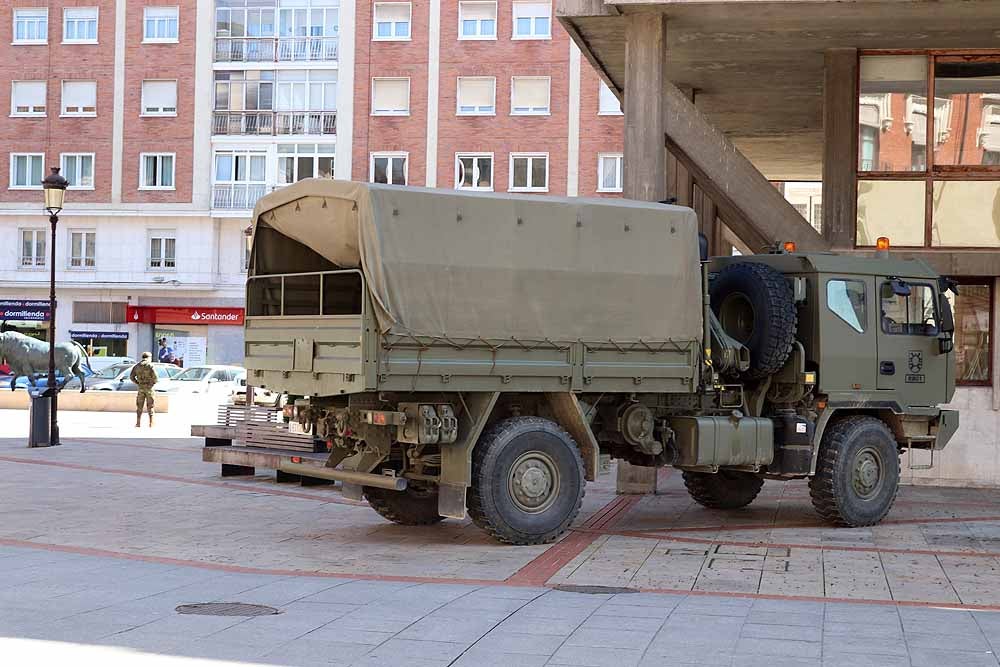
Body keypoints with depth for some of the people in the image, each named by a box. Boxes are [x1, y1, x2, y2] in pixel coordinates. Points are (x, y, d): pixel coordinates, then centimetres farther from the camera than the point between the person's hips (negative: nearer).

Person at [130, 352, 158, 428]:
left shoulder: (137, 366, 6)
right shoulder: (150, 365, -7)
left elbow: (131, 377, 3)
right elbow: (154, 376, -15)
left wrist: (138, 383, 10)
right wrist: (153, 382, 3)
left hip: (140, 388, 3)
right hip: (149, 387, -3)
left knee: (139, 406, 9)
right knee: (150, 406, 3)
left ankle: (138, 423, 6)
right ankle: (151, 423, 1)